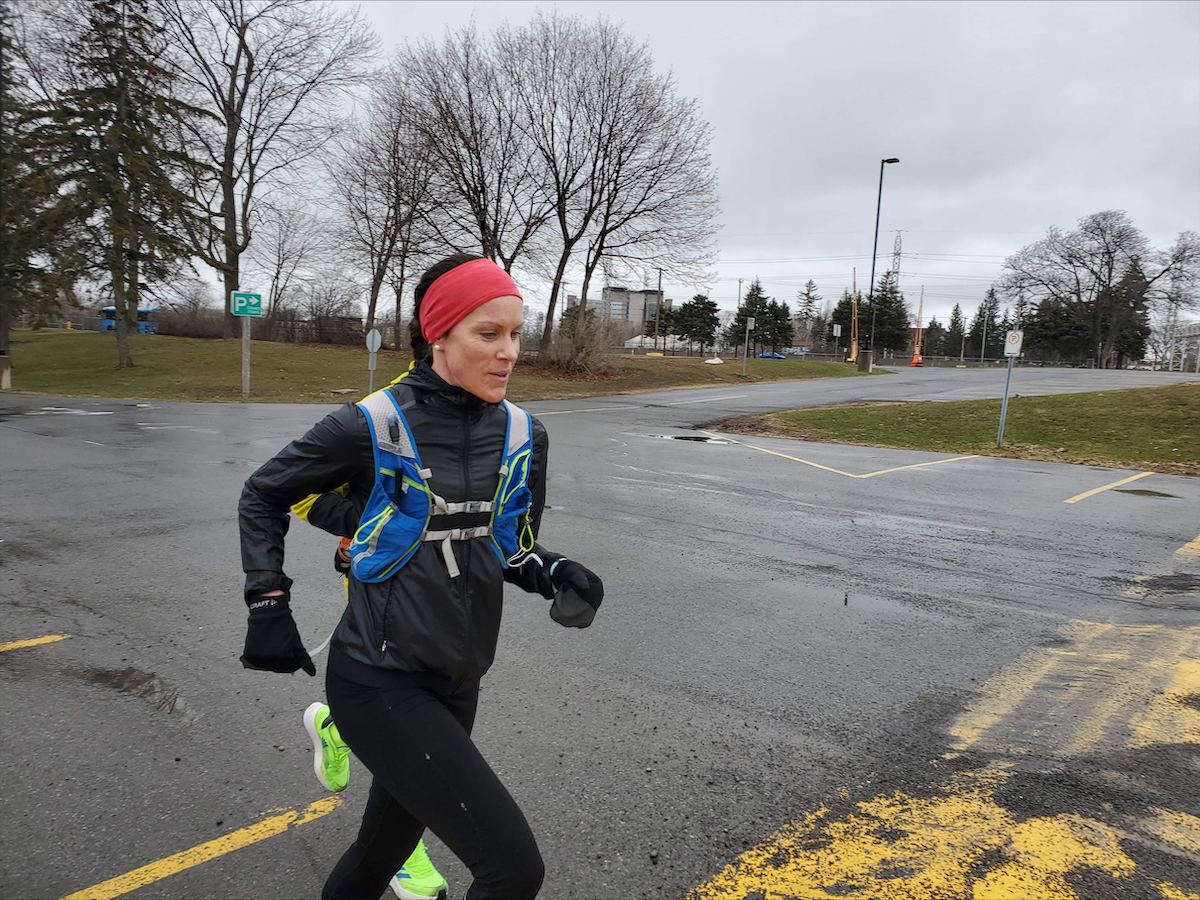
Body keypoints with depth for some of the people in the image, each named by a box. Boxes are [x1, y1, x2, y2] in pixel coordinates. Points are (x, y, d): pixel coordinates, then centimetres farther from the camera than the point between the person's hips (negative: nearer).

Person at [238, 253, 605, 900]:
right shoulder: (371, 426, -14)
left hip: (455, 686, 6)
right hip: (380, 686, -6)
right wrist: (268, 604, -4)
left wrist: (554, 574, -8)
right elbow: (263, 495, 2)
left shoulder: (522, 435, 0)